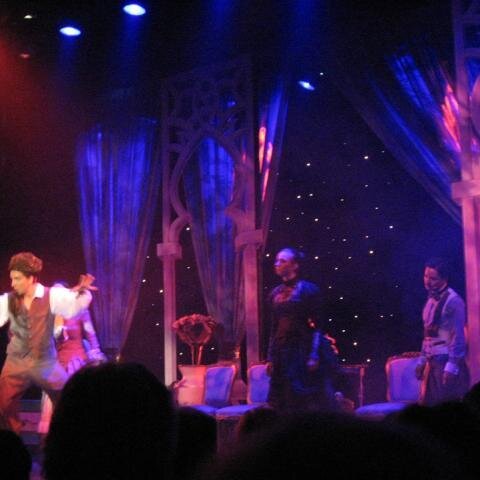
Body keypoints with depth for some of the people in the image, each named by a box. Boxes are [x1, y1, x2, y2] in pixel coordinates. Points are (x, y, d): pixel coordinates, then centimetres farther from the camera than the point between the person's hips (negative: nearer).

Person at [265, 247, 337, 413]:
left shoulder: (308, 289, -5)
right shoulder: (276, 293, 11)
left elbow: (316, 326, -9)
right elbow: (274, 328, 13)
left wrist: (314, 356, -16)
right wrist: (270, 357, 10)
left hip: (305, 350, -6)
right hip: (283, 352, 6)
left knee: (311, 402, -3)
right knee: (285, 405, 6)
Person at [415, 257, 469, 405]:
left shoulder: (453, 301, -13)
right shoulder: (431, 300, 13)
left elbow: (458, 336, -16)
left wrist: (452, 365, -19)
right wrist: (422, 360, 16)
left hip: (447, 362, -8)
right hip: (433, 362, 8)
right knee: (427, 405, 8)